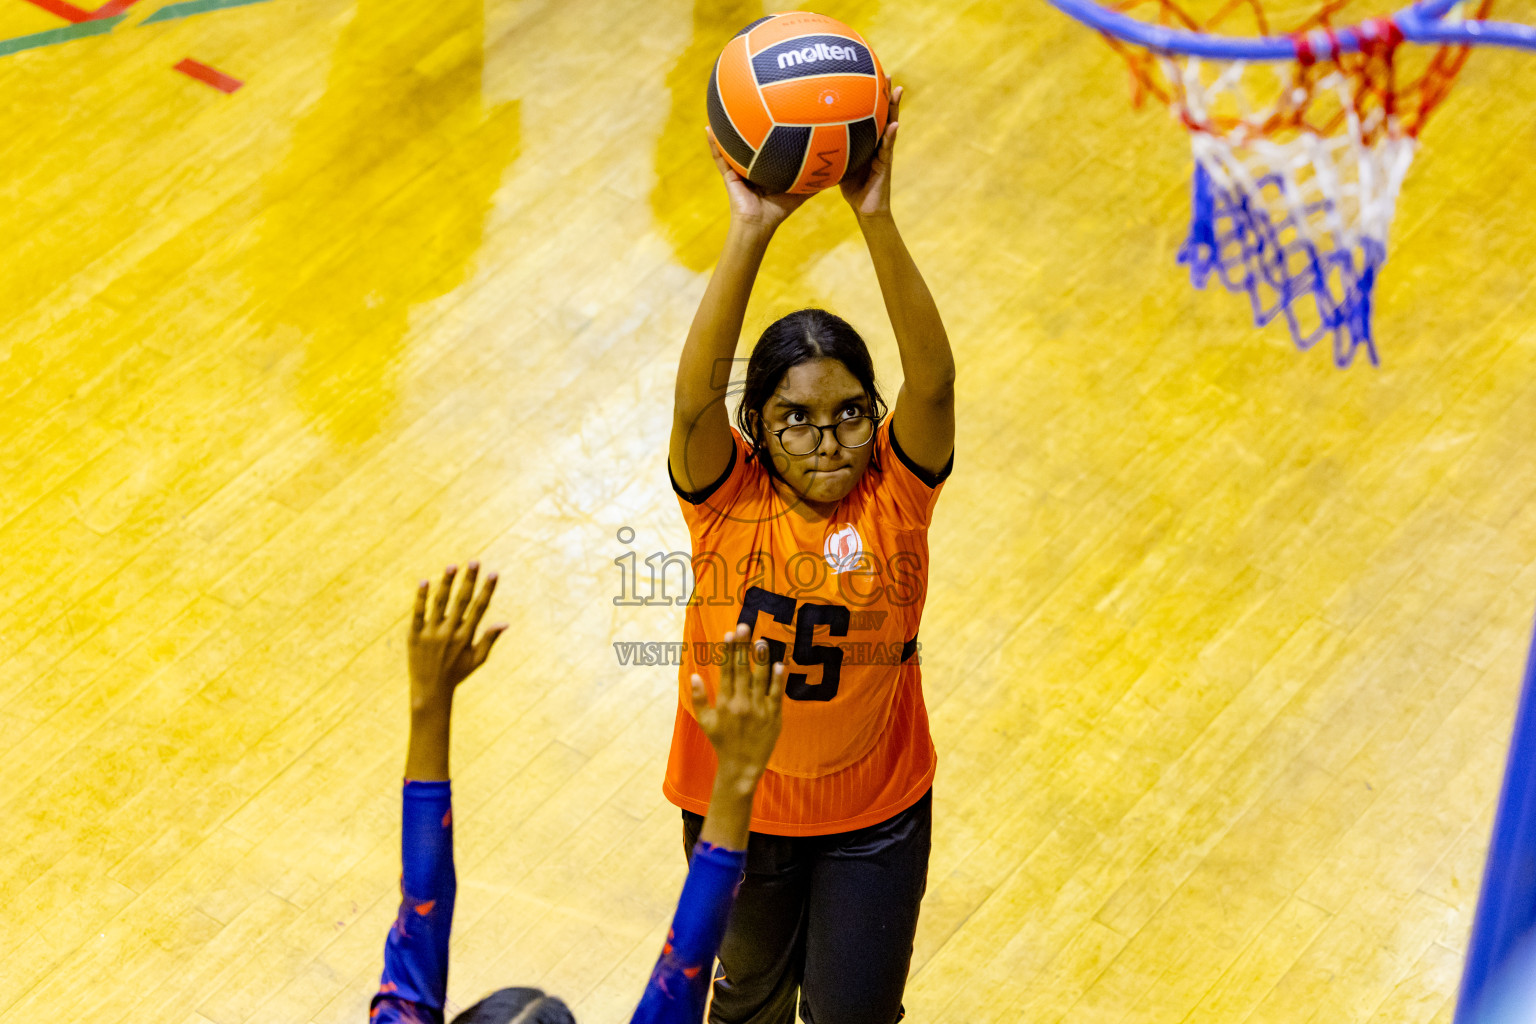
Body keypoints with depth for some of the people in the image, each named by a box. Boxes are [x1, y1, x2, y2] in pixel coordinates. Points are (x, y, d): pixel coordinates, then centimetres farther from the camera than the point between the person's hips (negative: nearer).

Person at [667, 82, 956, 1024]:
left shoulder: (896, 491, -18)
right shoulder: (728, 497, -19)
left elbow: (934, 380, -35)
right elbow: (696, 397, -38)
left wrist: (877, 217, -47)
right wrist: (752, 231, -48)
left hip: (877, 812, -1)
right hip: (738, 804, 1)